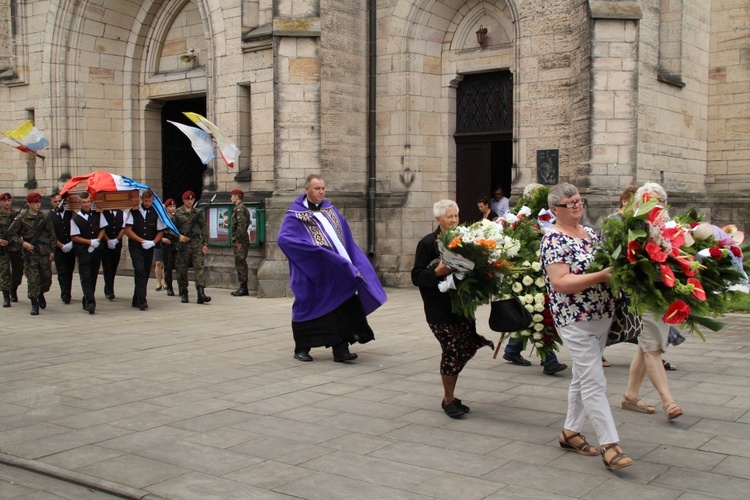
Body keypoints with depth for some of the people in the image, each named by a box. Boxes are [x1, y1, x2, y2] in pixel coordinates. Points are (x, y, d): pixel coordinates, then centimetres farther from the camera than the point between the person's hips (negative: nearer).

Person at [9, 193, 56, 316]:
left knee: (47, 278, 8)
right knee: (32, 279, -6)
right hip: (30, 254, -3)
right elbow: (12, 234, 3)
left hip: (45, 254, 3)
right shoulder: (22, 219, -1)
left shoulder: (45, 218, 7)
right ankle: (34, 304, 1)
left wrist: (52, 250, 6)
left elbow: (52, 234, 12)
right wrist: (23, 243, -12)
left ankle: (40, 294, 37)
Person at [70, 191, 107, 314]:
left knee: (93, 277, 8)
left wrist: (97, 240, -4)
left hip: (96, 250, 4)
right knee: (86, 278, -10)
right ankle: (90, 302, -17)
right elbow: (74, 237, -4)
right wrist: (90, 242, -11)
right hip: (83, 252, -4)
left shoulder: (97, 215, 7)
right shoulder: (75, 219, -3)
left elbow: (103, 229, 13)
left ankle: (87, 301, 21)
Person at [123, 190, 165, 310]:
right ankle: (142, 301, -20)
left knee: (145, 274, 7)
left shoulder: (155, 213, 5)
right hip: (135, 247, -3)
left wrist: (153, 242, -8)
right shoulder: (134, 212, -2)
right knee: (140, 271, -17)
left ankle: (136, 300, 19)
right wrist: (142, 241, -11)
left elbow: (160, 231, 10)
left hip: (149, 248, 3)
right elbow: (128, 231, -4)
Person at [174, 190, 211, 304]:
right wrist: (179, 236, -12)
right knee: (182, 270, 5)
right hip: (183, 245, -1)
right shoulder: (177, 213, 4)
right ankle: (183, 294, 17)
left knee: (199, 268, -9)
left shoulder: (198, 213, 10)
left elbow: (204, 229, 11)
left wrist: (205, 244, 4)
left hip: (197, 245, 1)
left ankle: (200, 293, -15)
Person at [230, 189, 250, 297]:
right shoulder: (241, 208, 19)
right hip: (239, 241, 10)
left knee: (241, 264, -8)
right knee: (240, 264, 12)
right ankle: (242, 288, 17)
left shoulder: (240, 209, -13)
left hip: (240, 241, -10)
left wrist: (239, 241, -21)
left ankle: (243, 289, -7)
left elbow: (241, 226, -21)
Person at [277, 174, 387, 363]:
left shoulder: (330, 209, 12)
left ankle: (340, 350, 0)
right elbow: (283, 238, -20)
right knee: (308, 308, 5)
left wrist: (351, 261, 7)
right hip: (311, 272, -5)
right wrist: (313, 248, -25)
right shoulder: (295, 214, -6)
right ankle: (301, 349, 21)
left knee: (343, 309, -2)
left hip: (337, 270, 5)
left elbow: (346, 239, 18)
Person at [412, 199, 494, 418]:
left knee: (467, 347, 4)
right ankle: (448, 400, 16)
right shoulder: (427, 243, -5)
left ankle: (449, 396, 25)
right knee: (451, 350, -4)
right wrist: (437, 272, -22)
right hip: (440, 309, -5)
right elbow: (417, 277, -8)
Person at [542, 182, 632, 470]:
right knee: (594, 382, -9)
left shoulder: (591, 233, 12)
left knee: (583, 377, 16)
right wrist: (601, 276, -26)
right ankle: (609, 444, -6)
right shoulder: (554, 240, -12)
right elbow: (560, 283, -21)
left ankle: (570, 432, 27)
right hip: (575, 320, -8)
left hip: (602, 316, 8)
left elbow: (609, 264, 22)